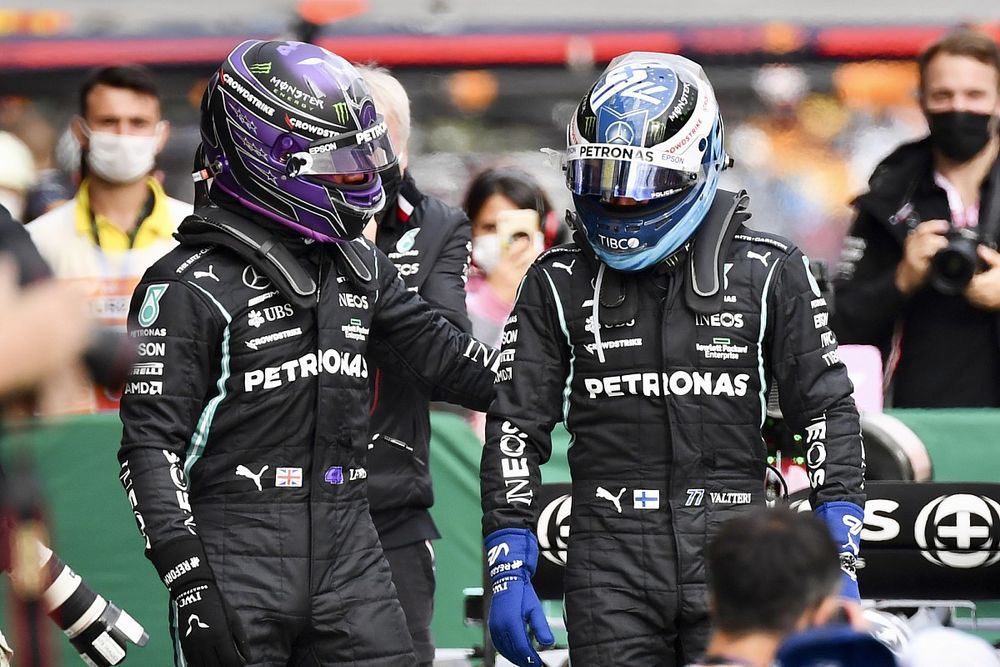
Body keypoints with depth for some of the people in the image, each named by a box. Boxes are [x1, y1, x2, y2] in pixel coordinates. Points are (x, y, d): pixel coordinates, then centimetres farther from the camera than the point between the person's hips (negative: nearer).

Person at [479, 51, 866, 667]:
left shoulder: (768, 273, 4)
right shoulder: (560, 283, 6)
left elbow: (828, 413, 5)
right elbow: (517, 429, 6)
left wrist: (838, 564, -3)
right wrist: (509, 572, 0)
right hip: (612, 565, 1)